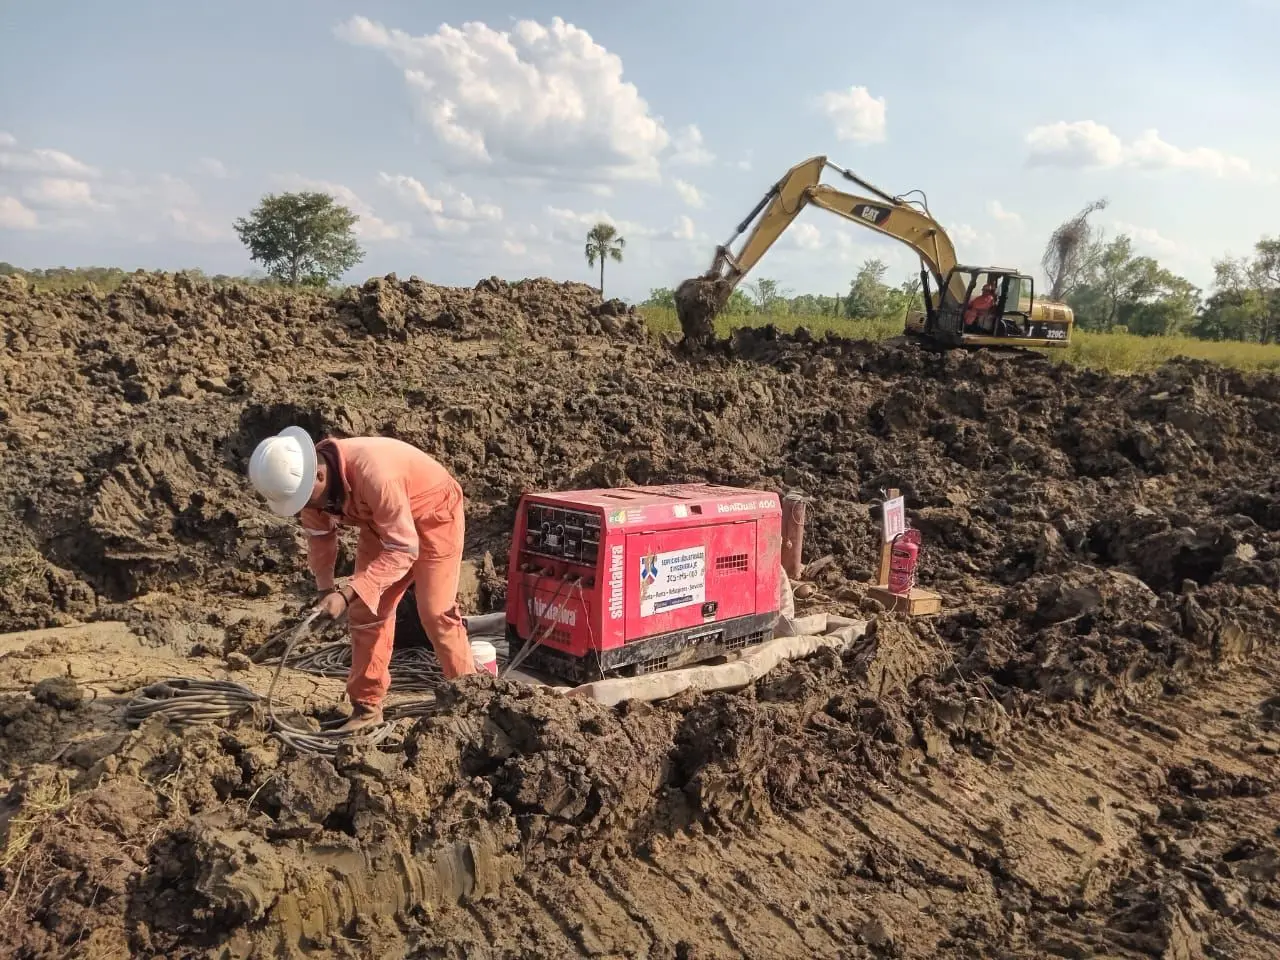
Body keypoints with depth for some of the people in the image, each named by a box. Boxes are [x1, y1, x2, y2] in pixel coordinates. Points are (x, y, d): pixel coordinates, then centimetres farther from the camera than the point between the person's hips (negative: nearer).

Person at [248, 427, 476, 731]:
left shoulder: (373, 473, -41)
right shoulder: (303, 478, -18)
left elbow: (402, 549, -36)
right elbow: (319, 532, 2)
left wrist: (347, 594, -39)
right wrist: (325, 587, -8)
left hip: (433, 514, -7)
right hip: (380, 522, 7)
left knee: (435, 612, -9)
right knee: (365, 612, 3)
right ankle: (367, 706, 14)